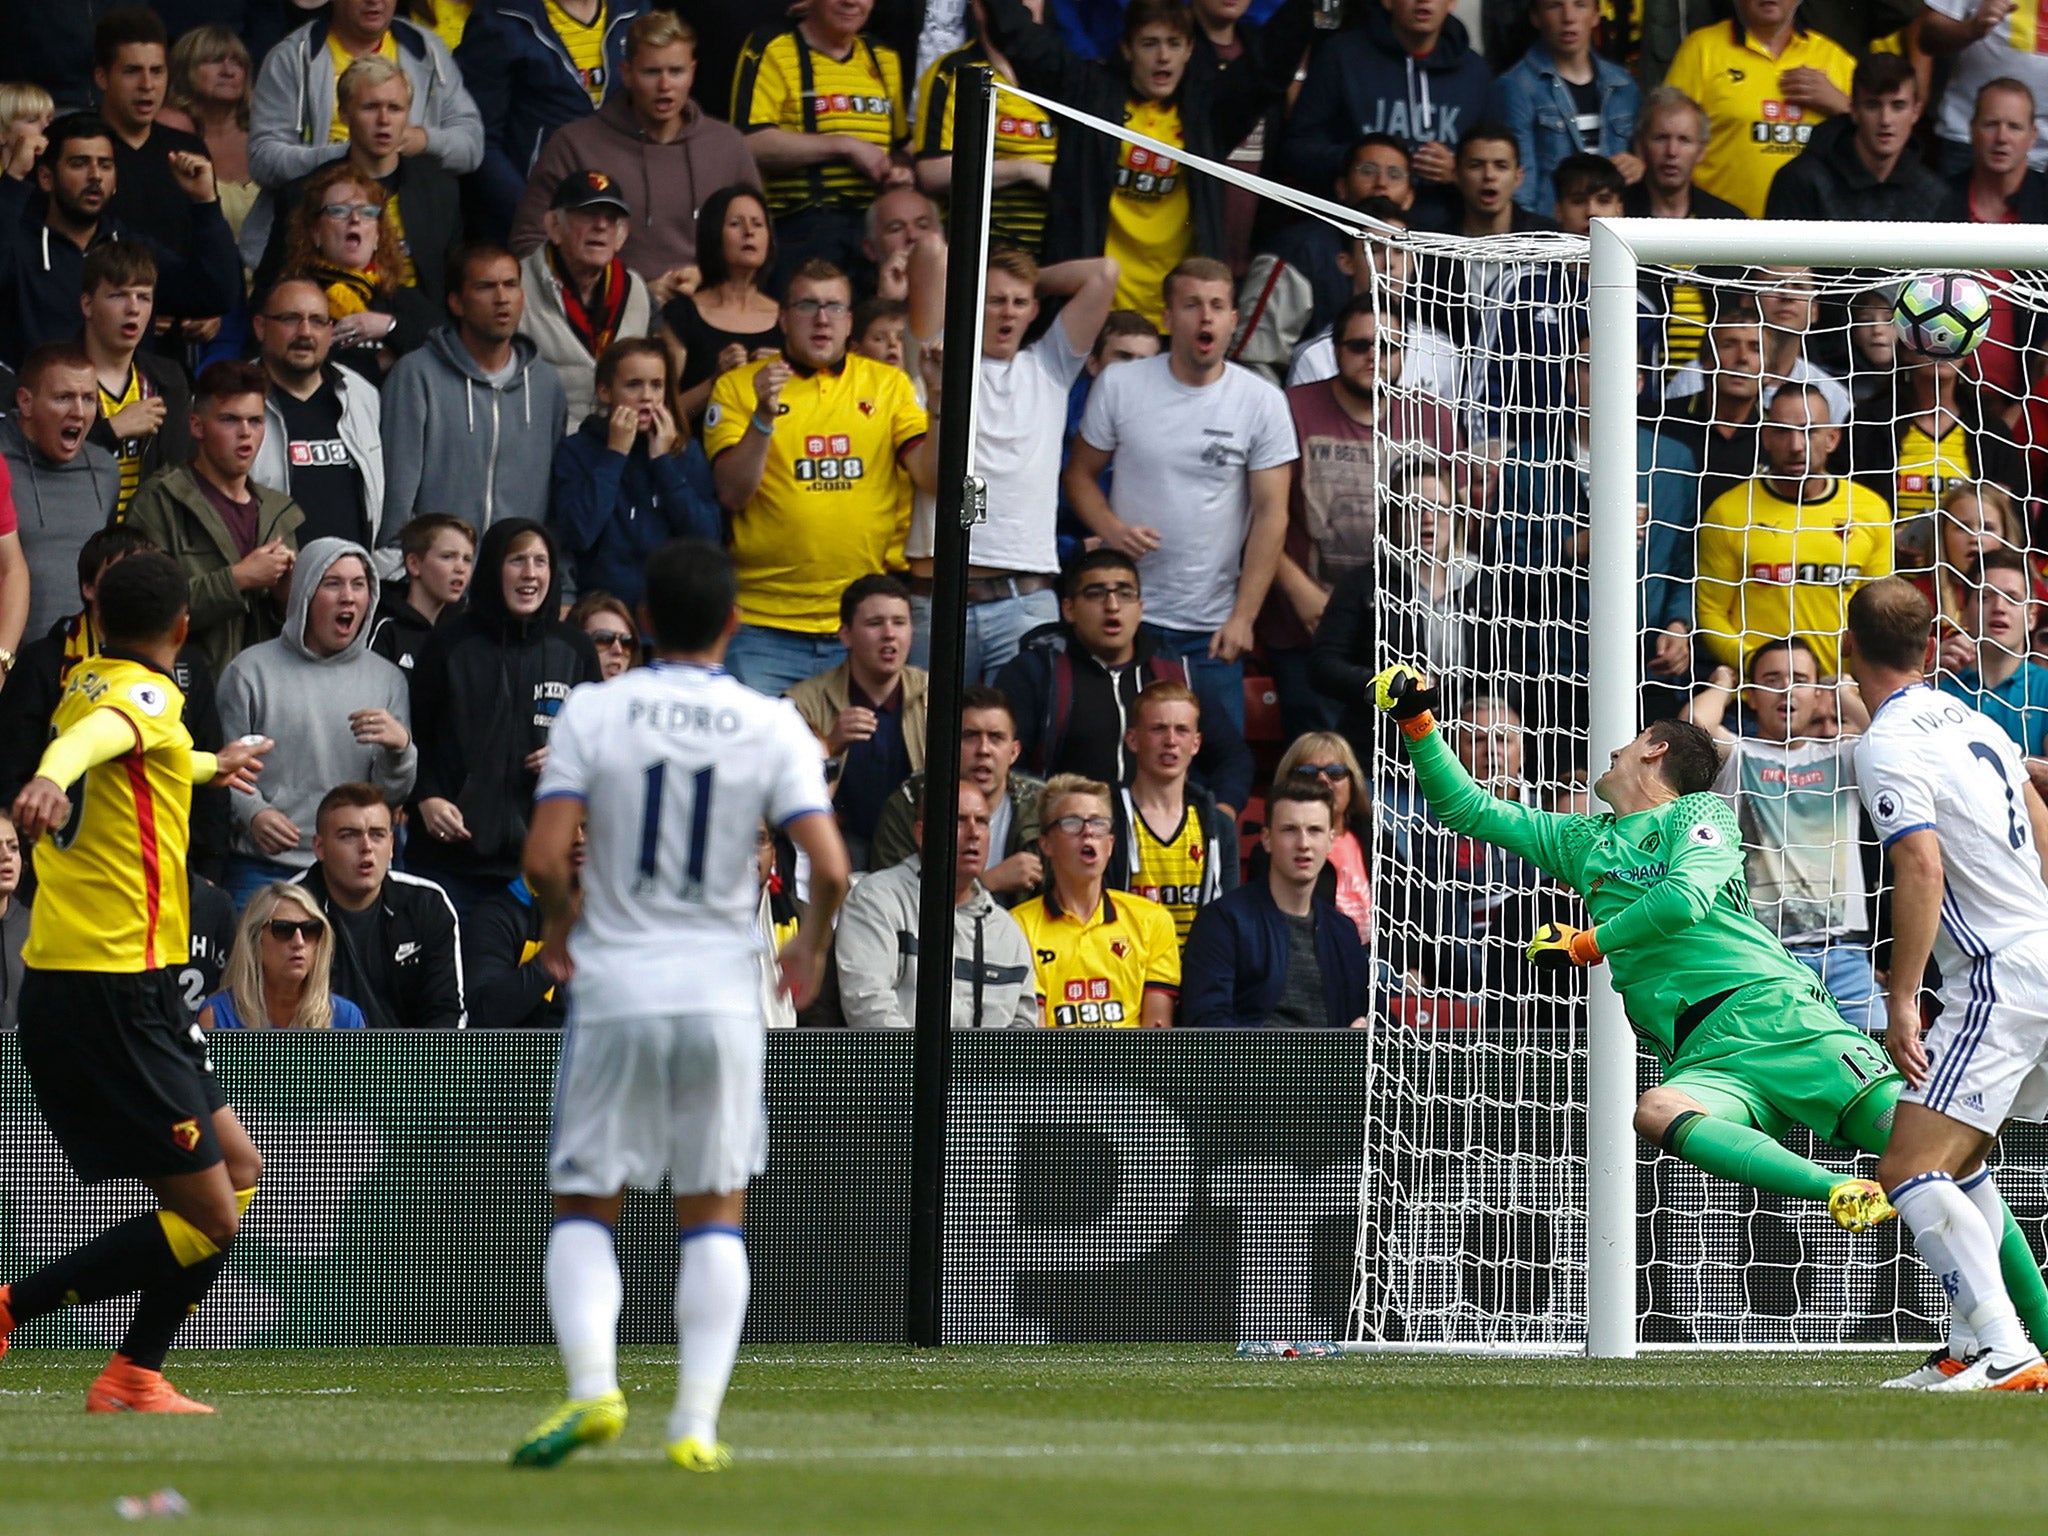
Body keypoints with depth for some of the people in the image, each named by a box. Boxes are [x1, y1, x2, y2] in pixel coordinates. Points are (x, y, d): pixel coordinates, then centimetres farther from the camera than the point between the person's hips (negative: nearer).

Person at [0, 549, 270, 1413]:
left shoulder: (87, 685, 16)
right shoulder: (143, 695, -11)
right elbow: (94, 738, -36)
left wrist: (212, 767, 61)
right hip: (114, 993, -10)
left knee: (240, 1172, 16)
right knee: (207, 1220, -8)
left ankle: (133, 1377, 15)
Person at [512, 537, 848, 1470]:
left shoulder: (594, 713, -3)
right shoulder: (772, 728, -2)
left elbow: (545, 859, -9)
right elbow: (829, 868, -9)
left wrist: (561, 929, 12)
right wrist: (810, 949, 11)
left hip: (615, 986, -1)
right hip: (722, 991, 1)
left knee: (584, 1208, 10)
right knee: (714, 1215, 10)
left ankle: (592, 1386, -10)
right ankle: (696, 1422, 1)